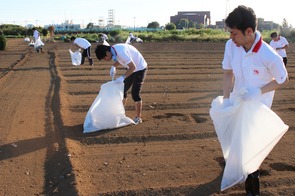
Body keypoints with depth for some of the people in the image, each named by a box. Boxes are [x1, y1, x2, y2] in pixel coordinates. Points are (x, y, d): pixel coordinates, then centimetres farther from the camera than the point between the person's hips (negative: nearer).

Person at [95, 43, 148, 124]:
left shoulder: (121, 52, -33)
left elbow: (133, 67, -29)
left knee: (135, 93, -9)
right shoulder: (113, 50, -6)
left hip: (140, 69, -9)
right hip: (132, 69, 9)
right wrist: (113, 67, -7)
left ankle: (138, 118, 5)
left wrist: (122, 77, -31)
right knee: (122, 90, 9)